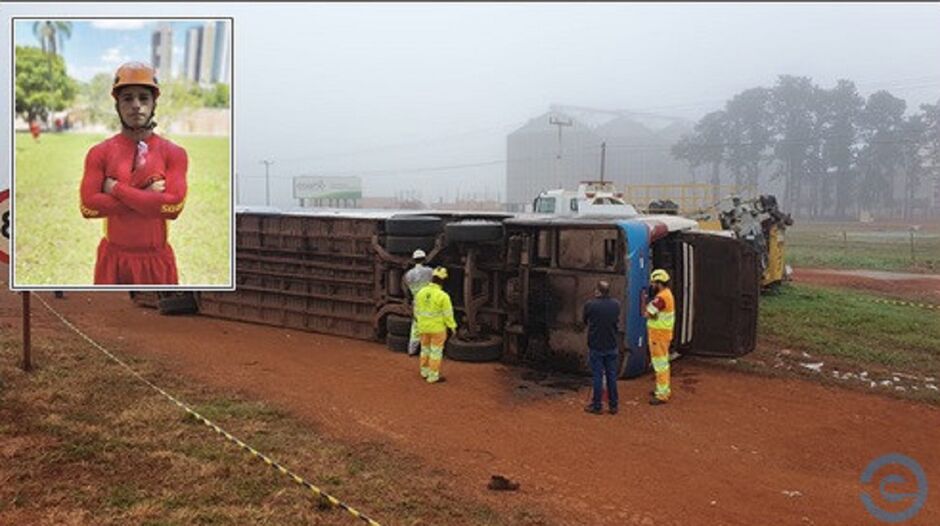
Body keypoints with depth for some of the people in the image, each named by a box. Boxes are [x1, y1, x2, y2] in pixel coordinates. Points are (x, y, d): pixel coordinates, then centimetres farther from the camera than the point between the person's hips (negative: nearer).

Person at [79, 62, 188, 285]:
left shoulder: (173, 153, -2)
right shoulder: (99, 153, 1)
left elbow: (174, 205, -17)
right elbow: (88, 206, -11)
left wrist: (116, 189, -12)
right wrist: (146, 197, -15)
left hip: (157, 259, 0)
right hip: (114, 258, 1)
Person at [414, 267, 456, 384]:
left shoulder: (421, 292, -6)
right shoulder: (443, 296, -23)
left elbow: (417, 310, 5)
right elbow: (448, 314, -17)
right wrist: (452, 327, -3)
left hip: (424, 326, 5)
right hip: (438, 328, -5)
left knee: (425, 348, 20)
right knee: (436, 351, 6)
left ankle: (425, 372, 32)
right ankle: (433, 376, 13)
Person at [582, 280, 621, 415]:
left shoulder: (590, 305, -15)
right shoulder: (616, 304, -4)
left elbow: (584, 320, 2)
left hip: (596, 347, -3)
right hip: (612, 347, 3)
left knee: (597, 376, 4)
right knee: (612, 376, 11)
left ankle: (596, 406, 11)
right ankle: (613, 405, 18)